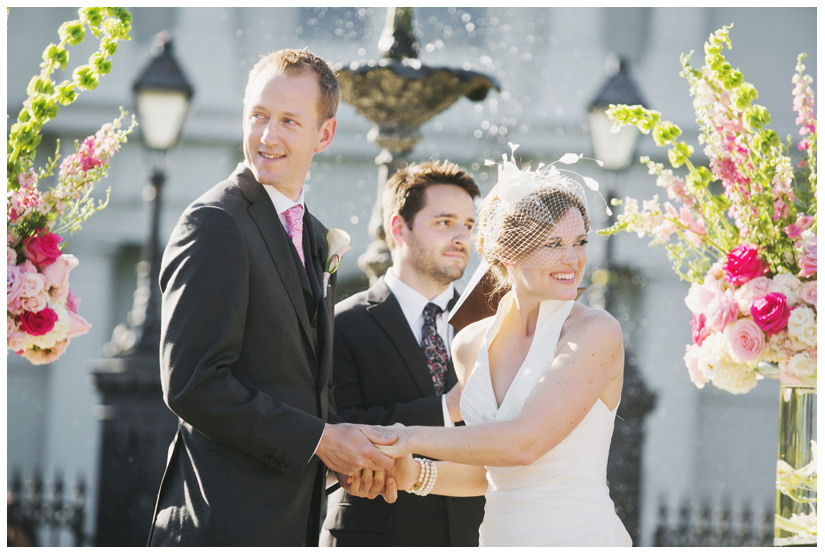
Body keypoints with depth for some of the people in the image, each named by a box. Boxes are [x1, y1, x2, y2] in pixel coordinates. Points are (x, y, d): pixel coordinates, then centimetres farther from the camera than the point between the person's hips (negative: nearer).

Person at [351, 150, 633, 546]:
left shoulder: (595, 332, -10)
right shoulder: (471, 344, 7)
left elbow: (525, 442, -19)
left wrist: (408, 438, -13)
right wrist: (414, 475, -2)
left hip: (579, 537, -5)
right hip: (498, 537, 5)